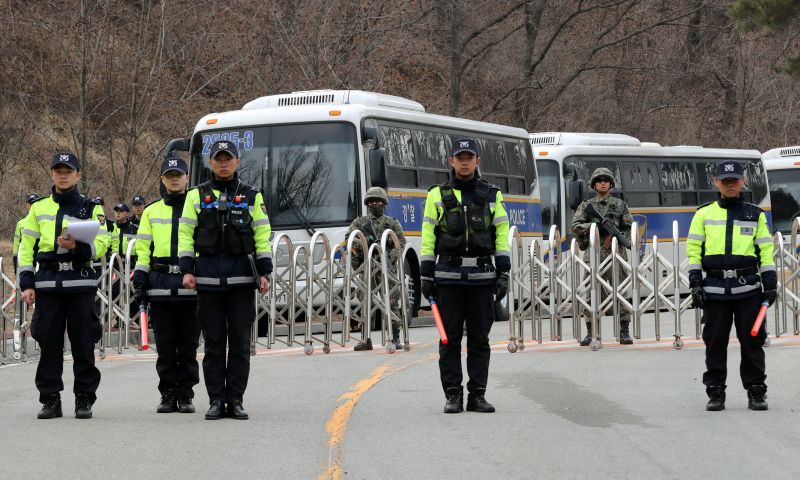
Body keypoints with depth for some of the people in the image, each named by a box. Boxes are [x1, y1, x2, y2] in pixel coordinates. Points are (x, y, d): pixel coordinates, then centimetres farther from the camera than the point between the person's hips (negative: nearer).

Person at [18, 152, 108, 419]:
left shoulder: (91, 208, 9)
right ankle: (50, 399, 6)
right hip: (47, 282, 1)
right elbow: (26, 247, 11)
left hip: (81, 282, -1)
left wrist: (77, 246, -21)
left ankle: (84, 399, 5)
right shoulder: (39, 208, 13)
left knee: (83, 343, -2)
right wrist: (26, 283, 1)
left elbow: (99, 245, -1)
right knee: (49, 342, 0)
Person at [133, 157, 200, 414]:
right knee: (165, 344, 3)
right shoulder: (152, 211, 14)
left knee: (188, 344, 1)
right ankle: (168, 394, 10)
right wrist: (139, 281, 3)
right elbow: (143, 248, 12)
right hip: (161, 285, 1)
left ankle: (185, 395, 8)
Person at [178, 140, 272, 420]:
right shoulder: (197, 196, 9)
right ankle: (216, 400, 6)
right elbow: (185, 234, 6)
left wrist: (264, 273, -1)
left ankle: (235, 400, 5)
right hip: (208, 278, 0)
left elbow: (262, 237, 8)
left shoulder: (252, 197, 10)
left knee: (240, 341, 0)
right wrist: (187, 270, -4)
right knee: (213, 341, 2)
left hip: (242, 279, 0)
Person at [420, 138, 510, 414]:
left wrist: (503, 273, -1)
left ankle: (477, 395, 8)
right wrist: (426, 275, -1)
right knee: (450, 338, 0)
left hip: (482, 277, 1)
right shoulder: (437, 195, 7)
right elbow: (428, 237, 5)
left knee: (480, 338, 3)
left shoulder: (492, 196, 10)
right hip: (448, 277, -1)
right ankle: (453, 396, 5)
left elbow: (502, 235, 7)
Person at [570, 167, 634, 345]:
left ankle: (624, 332, -2)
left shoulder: (620, 205, 13)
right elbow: (574, 226, 1)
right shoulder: (586, 205, 12)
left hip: (615, 253, 0)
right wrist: (593, 226, -14)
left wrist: (616, 238, -7)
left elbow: (629, 229, 12)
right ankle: (591, 333, 5)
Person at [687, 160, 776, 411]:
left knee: (752, 341, -1)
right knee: (715, 342, 2)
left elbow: (766, 250, 10)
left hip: (748, 288, 0)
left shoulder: (755, 214, 10)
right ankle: (715, 393, 10)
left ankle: (756, 392, 7)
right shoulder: (704, 214, 8)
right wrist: (695, 283, -1)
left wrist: (770, 284, 2)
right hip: (714, 289, 0)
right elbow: (693, 249, 7)